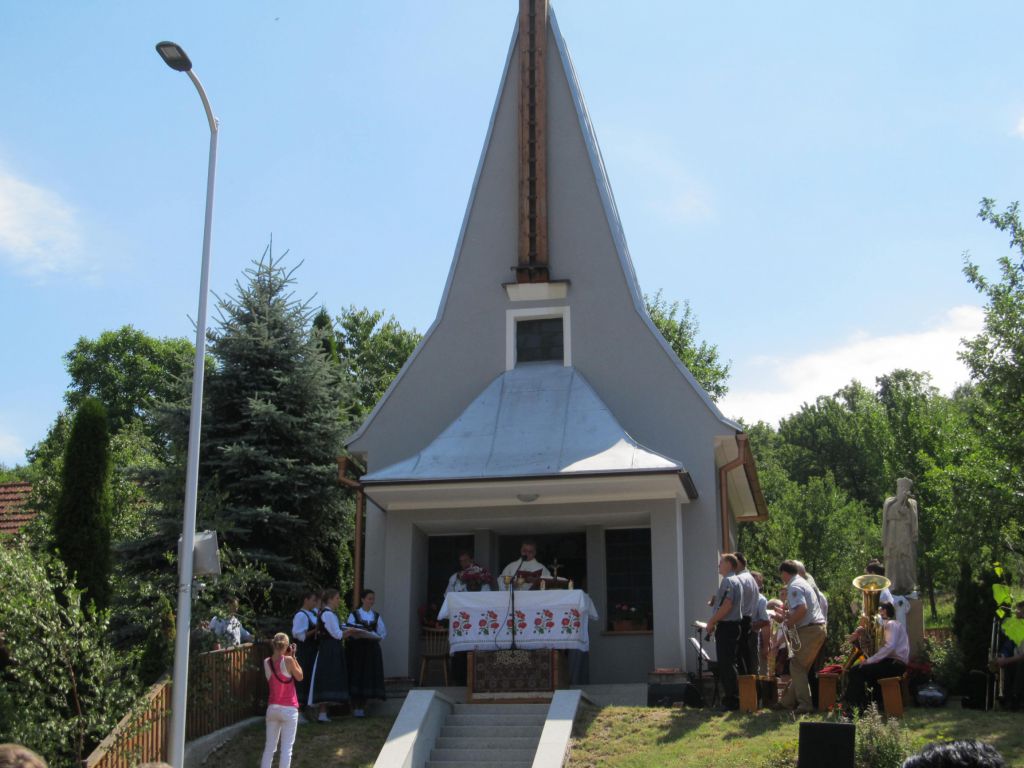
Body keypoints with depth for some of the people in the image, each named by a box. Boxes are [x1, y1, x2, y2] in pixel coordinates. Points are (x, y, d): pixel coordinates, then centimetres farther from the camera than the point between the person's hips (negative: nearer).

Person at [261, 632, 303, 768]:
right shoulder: (288, 660, -14)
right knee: (286, 748, 1)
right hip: (289, 709, -5)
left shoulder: (266, 662, 0)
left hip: (272, 708, 5)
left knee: (270, 747, 14)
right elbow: (299, 677, -1)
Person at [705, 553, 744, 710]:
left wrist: (712, 622, -15)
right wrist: (714, 621, 18)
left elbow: (727, 605, -23)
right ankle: (731, 698, 19)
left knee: (726, 665, -7)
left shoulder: (728, 581, -13)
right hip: (734, 625, 10)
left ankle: (731, 701, -6)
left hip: (726, 627, -10)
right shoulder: (737, 581, 18)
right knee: (729, 664, 14)